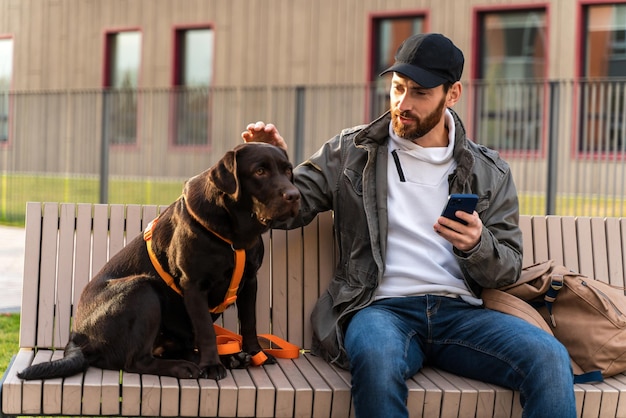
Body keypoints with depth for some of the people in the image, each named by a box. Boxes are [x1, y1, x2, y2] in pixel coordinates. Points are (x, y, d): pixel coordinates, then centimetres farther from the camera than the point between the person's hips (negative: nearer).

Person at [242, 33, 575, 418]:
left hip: (461, 311, 2)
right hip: (382, 307, -2)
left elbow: (509, 269, 12)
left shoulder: (490, 172, 14)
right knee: (377, 358, -38)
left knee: (549, 358, -26)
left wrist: (477, 245, -11)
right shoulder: (351, 151, 12)